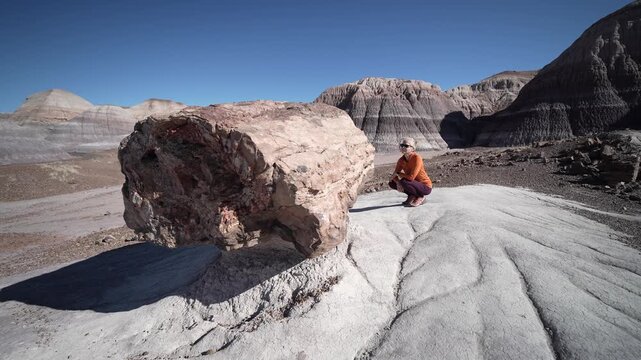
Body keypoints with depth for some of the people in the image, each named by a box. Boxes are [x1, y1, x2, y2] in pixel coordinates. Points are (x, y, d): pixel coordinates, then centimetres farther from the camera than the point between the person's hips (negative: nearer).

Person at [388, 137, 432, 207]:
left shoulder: (417, 158, -24)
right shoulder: (401, 160, -3)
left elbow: (411, 177, -31)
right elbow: (395, 175, -2)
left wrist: (399, 174, -15)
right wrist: (398, 183, -24)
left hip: (425, 187, -7)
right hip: (415, 184, 7)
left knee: (404, 181, -31)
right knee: (392, 183, -5)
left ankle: (420, 197, -6)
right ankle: (412, 196, 7)